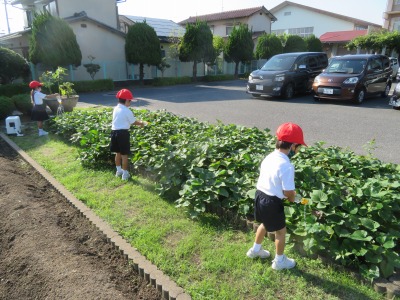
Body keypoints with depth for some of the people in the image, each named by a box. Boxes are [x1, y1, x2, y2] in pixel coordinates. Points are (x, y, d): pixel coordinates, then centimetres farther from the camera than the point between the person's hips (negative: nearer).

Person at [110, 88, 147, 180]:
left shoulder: (115, 109, 10)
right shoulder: (127, 111, -13)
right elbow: (133, 122, -4)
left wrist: (138, 122, 20)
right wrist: (142, 123, 16)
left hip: (114, 132, 7)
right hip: (123, 133, -7)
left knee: (118, 153, 19)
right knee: (124, 154, 2)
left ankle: (119, 171, 32)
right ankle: (125, 174, 8)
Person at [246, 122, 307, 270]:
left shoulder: (269, 157, 1)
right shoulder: (287, 166, -25)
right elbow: (288, 192, -22)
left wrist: (289, 194, 13)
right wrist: (292, 198, 2)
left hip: (260, 195, 8)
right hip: (272, 202, -8)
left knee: (265, 224, 31)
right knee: (281, 231, 16)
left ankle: (255, 249, 50)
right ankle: (279, 261, 35)